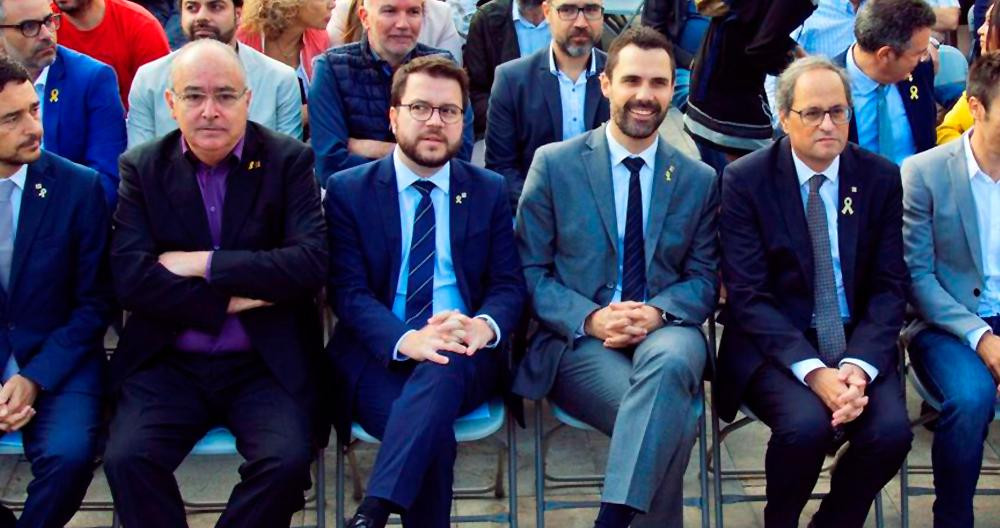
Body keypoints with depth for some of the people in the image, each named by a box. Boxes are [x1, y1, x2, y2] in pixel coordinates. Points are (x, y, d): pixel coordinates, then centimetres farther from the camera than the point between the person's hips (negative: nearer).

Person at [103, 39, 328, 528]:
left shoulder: (289, 161, 0)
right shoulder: (141, 167, 4)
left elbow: (312, 264, -11)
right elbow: (130, 277, -6)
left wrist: (203, 264, -13)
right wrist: (231, 299, -14)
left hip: (268, 363, -1)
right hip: (167, 363, 1)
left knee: (287, 461, -26)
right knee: (126, 458, -24)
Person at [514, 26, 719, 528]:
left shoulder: (699, 180, 12)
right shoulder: (553, 163, 5)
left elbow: (703, 279, 9)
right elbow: (532, 270, 2)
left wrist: (658, 312, -13)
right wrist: (591, 318, -15)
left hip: (666, 334, 2)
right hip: (578, 339, -2)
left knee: (670, 361, -38)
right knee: (670, 420, -33)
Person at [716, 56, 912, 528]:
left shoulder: (882, 178, 3)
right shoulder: (745, 180, -6)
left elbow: (889, 287, 1)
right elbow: (748, 295, -11)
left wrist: (859, 366, -17)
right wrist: (814, 371, -22)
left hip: (858, 343, 3)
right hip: (775, 344, -3)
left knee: (891, 430, -24)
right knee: (806, 424, -30)